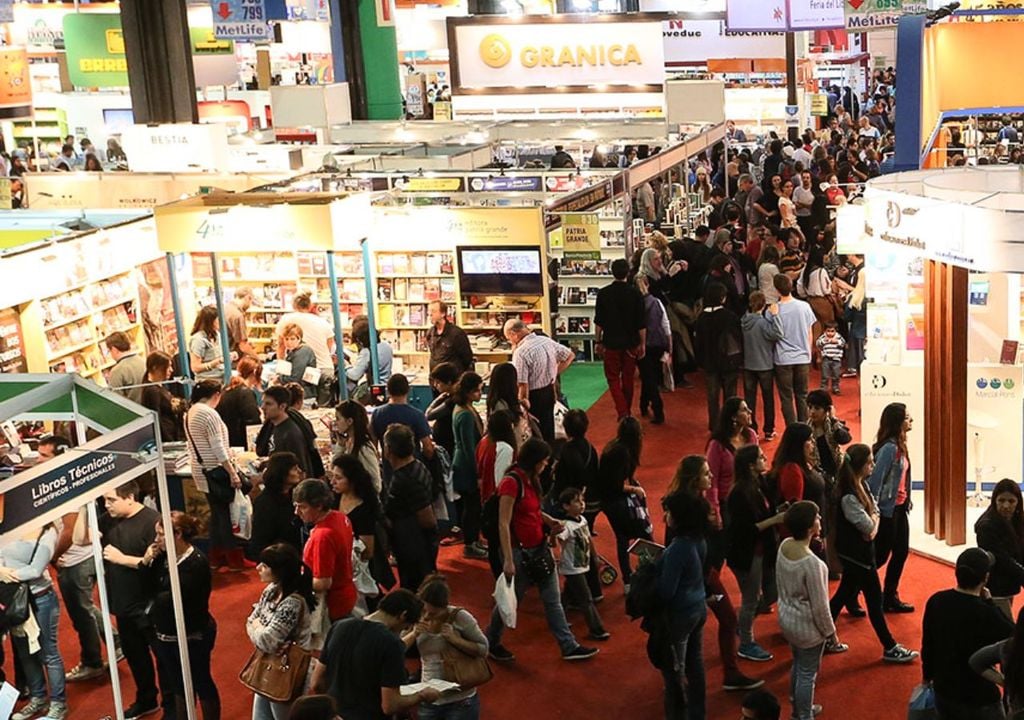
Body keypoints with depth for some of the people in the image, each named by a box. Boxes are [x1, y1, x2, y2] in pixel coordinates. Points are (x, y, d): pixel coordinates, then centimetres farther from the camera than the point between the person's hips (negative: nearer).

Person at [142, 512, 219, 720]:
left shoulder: (197, 563, -23)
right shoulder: (164, 556, 0)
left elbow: (173, 597, -27)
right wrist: (146, 563, -11)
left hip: (193, 637, -7)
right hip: (166, 635, 7)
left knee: (201, 684, 9)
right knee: (178, 684, 20)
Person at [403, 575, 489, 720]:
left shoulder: (460, 617, -14)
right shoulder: (417, 617, -4)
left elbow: (483, 649, -8)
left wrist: (455, 639, -22)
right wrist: (413, 634, -18)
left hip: (461, 702, -4)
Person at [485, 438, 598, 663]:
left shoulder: (531, 480, 7)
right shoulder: (511, 482, -21)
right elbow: (503, 524, -22)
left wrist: (549, 520, 1)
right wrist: (508, 561, -24)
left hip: (539, 549, 8)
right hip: (519, 551, -8)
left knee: (553, 600, 11)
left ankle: (569, 647, 18)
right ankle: (491, 644, 28)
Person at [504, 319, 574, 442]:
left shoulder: (520, 353, -23)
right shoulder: (546, 341, -1)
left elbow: (523, 385, -26)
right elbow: (570, 356, 12)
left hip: (534, 396, -7)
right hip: (550, 391, 7)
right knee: (548, 430, 20)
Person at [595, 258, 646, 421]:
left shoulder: (603, 293, -8)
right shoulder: (635, 293, -8)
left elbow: (598, 321, -3)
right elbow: (641, 323, -6)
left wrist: (598, 341, 9)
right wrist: (642, 344, 4)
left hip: (611, 342, -1)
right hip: (630, 342, 1)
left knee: (613, 378, 6)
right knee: (628, 378, 16)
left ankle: (622, 412, -9)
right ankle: (627, 411, 30)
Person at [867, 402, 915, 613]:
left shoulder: (899, 446, 6)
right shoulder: (889, 448, -21)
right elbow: (875, 479, -23)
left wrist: (906, 501, 9)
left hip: (899, 507, 9)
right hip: (887, 509, -9)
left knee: (901, 552, 13)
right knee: (881, 555, 0)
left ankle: (890, 598, 24)